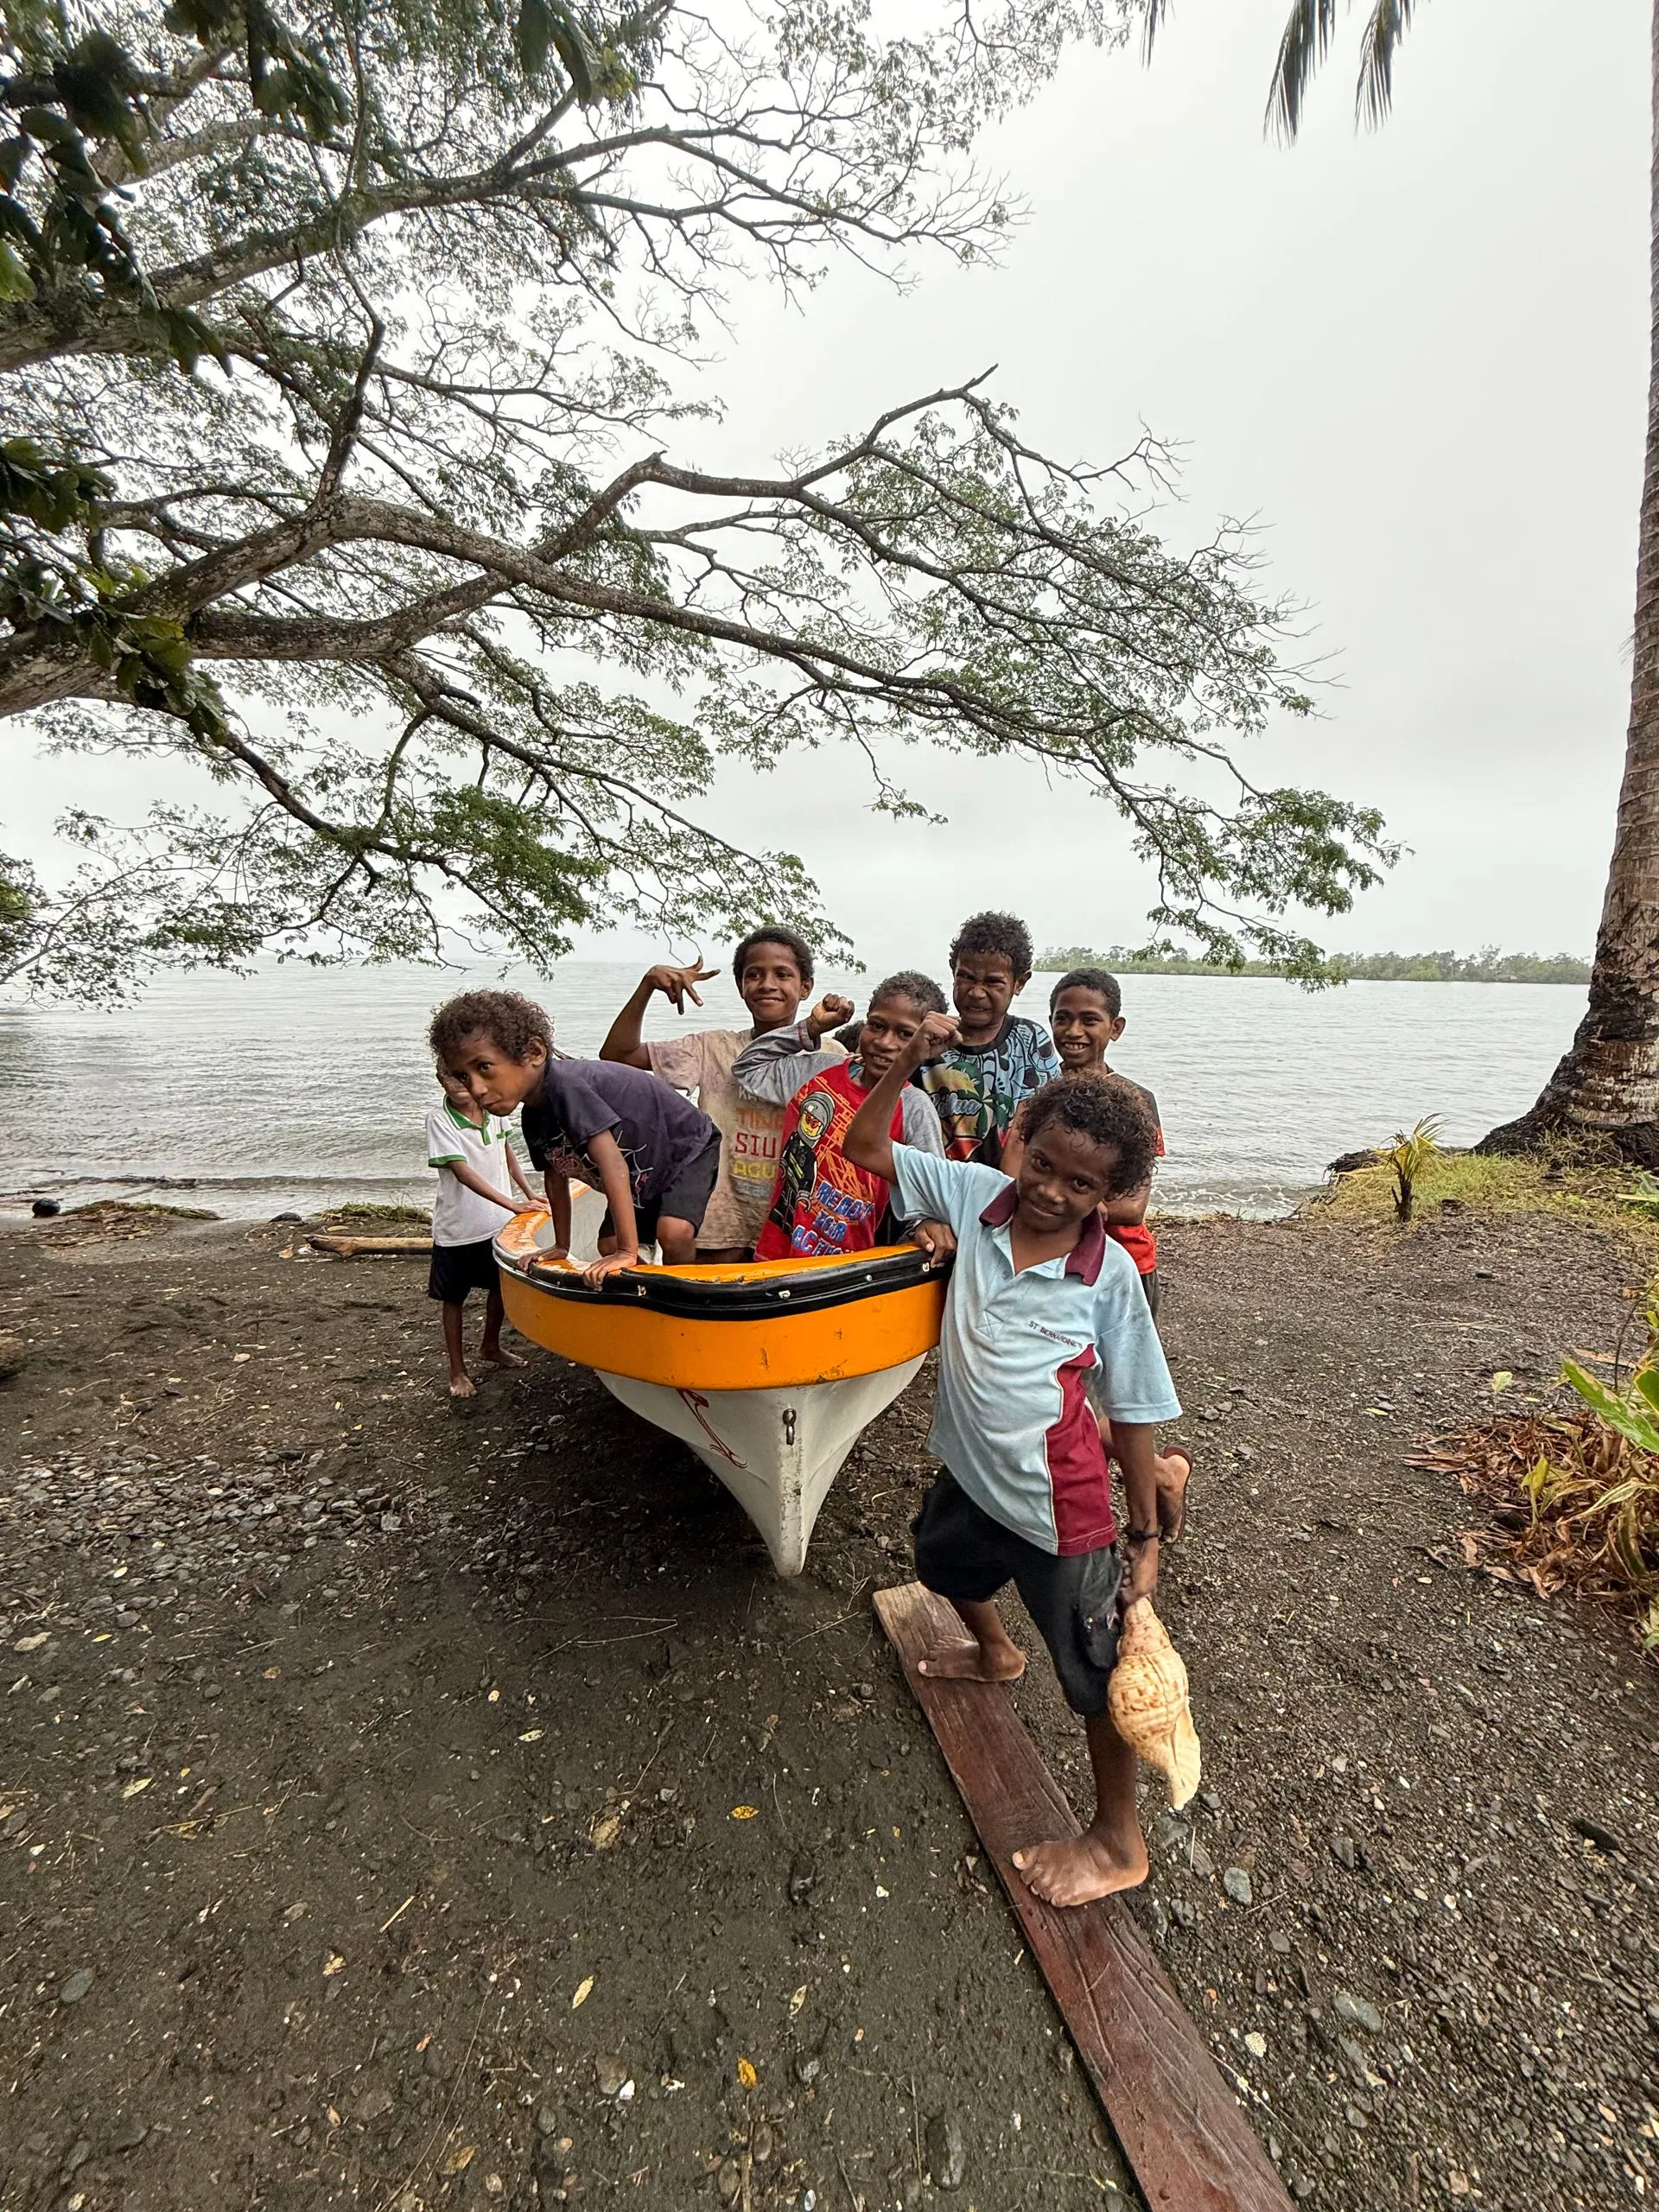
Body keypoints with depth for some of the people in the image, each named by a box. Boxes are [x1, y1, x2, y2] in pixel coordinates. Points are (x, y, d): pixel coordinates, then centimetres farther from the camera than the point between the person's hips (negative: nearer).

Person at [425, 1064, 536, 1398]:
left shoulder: (493, 1110, -3)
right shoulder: (439, 1119, -17)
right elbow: (462, 1172, -26)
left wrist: (529, 1193, 9)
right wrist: (510, 1203, -33)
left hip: (498, 1222, 5)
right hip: (457, 1228, -5)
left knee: (501, 1286, 18)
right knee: (453, 1297, 11)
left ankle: (490, 1346, 43)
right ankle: (458, 1371, 26)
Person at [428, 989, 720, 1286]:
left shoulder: (567, 1087, -36)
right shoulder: (534, 1118, -7)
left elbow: (614, 1166, -42)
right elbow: (555, 1178, 6)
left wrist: (627, 1252, -41)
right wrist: (561, 1247, 10)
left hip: (688, 1149, -8)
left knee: (673, 1233, -27)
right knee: (609, 1245, 6)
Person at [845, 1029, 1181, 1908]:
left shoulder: (1111, 1275, -20)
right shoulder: (978, 1195, -12)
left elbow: (1134, 1412, -11)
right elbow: (865, 1147, -9)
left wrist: (1145, 1532, -6)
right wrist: (907, 1063, -21)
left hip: (1059, 1506, -5)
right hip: (974, 1471, 6)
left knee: (1095, 1670, 13)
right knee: (942, 1560, 34)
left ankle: (1118, 1841, 42)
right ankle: (995, 1654, 69)